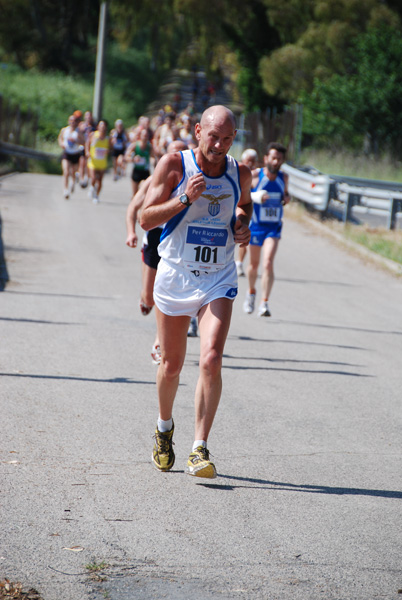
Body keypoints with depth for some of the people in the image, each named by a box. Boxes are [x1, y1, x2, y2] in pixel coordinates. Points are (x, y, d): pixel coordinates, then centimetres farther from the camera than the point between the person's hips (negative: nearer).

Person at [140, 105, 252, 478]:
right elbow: (146, 219, -11)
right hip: (175, 275, -1)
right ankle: (164, 427, 40)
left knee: (211, 360, -17)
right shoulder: (174, 165, -9)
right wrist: (185, 199, -25)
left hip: (218, 280, 1)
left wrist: (243, 224, 0)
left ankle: (199, 451, -14)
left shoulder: (240, 174, 0)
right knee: (172, 364, 11)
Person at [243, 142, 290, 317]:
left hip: (274, 227, 1)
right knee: (254, 264, 14)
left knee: (268, 263, -17)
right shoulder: (255, 176, -9)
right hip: (256, 226, 0)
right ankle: (251, 292, 43)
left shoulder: (283, 177, 1)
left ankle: (264, 303, -18)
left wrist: (286, 198, -5)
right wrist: (255, 196, -23)